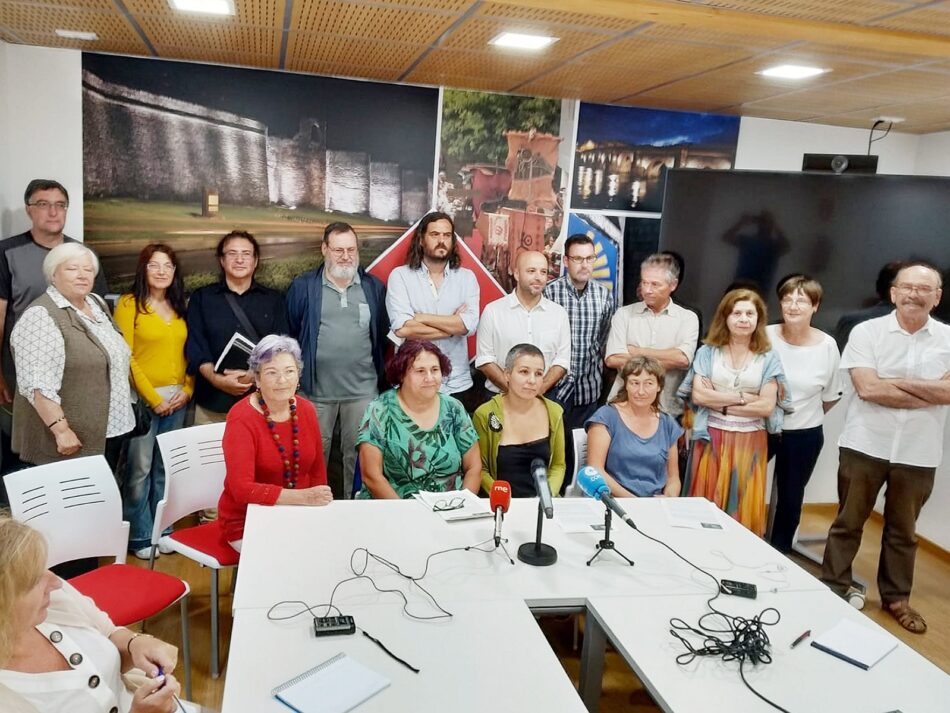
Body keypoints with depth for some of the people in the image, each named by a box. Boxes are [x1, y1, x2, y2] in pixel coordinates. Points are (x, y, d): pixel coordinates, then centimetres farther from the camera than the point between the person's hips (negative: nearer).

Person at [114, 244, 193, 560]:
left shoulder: (179, 306, 12)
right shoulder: (129, 303, -4)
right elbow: (125, 356, -9)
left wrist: (188, 389, -1)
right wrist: (152, 397, -10)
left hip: (177, 399, 5)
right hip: (142, 399, -5)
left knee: (166, 468, 11)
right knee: (140, 469, -2)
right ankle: (140, 536, 11)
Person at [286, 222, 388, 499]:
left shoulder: (374, 287, 6)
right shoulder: (303, 286, 0)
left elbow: (383, 335, 9)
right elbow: (289, 334, 2)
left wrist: (383, 379, 7)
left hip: (363, 389, 1)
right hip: (316, 389, -1)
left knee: (358, 453, 8)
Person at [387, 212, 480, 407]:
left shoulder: (466, 277, 3)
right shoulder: (400, 276, -3)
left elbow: (470, 325, -11)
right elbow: (402, 328, -16)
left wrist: (422, 317, -13)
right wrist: (453, 326, -10)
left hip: (457, 385, 2)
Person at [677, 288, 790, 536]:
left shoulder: (768, 358, 2)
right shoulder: (707, 352, 2)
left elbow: (767, 406, -6)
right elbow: (698, 395, -8)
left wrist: (720, 402, -8)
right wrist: (742, 397, -8)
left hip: (749, 442, 0)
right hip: (712, 439, 0)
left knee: (744, 509, 7)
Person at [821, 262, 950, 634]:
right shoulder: (866, 332, -5)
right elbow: (867, 388, -16)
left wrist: (893, 382, -16)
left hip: (918, 452, 2)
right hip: (865, 446, -2)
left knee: (903, 529, 16)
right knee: (848, 522, 9)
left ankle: (896, 597, 32)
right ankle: (832, 590, 22)